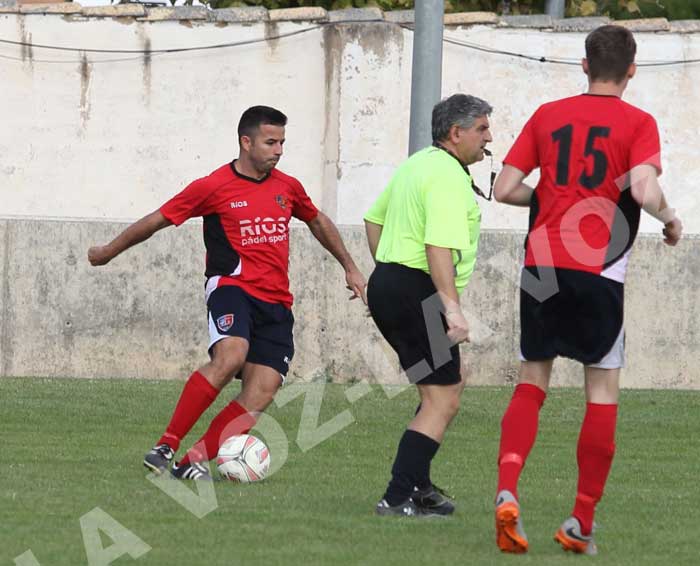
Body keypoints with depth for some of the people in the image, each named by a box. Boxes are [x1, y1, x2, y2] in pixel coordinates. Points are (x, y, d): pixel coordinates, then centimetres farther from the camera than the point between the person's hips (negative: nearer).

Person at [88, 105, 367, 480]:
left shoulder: (287, 187, 12)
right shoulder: (213, 187, -3)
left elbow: (317, 222, 32)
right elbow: (157, 220, 6)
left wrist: (350, 268, 37)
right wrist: (109, 251, 16)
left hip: (276, 302, 5)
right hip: (232, 286, -5)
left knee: (260, 396, -12)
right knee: (230, 355, -34)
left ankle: (194, 460, -7)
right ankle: (166, 446, -28)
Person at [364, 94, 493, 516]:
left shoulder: (417, 164, 16)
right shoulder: (449, 178, -17)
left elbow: (374, 219, 25)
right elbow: (439, 248, -27)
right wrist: (453, 309, -31)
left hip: (387, 282, 11)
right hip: (416, 293, -11)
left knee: (454, 380, 22)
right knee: (442, 399, -8)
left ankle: (418, 485, 21)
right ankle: (398, 499, -13)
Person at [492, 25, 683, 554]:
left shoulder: (548, 115, 9)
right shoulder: (638, 123, -2)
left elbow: (505, 188, 6)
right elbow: (643, 190, -18)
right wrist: (670, 218, 2)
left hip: (541, 268, 3)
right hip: (599, 273, -3)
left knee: (532, 381, 12)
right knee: (603, 391, 7)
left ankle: (507, 491, -11)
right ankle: (582, 523, 7)